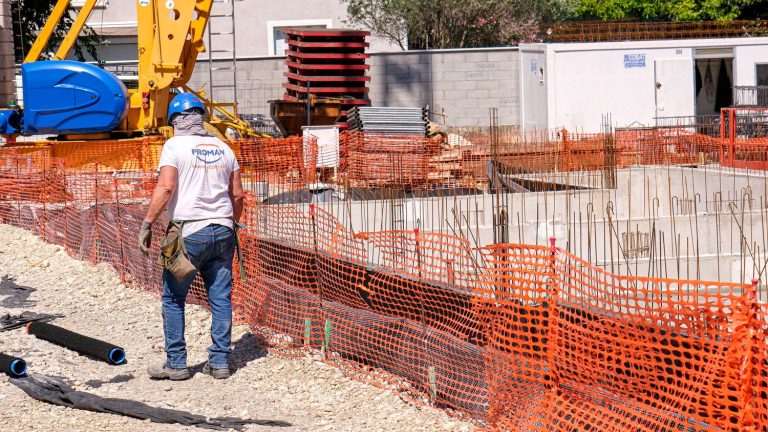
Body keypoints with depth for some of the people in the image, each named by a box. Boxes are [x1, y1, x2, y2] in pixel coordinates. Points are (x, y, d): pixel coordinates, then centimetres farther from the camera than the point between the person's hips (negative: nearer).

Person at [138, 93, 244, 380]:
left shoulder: (175, 145, -4)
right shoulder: (222, 148, 11)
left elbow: (165, 188, -15)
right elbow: (237, 194, 14)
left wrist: (147, 224, -11)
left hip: (189, 232, -5)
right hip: (222, 231, 5)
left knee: (173, 299, 5)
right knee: (221, 298, 7)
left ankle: (176, 363, 5)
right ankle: (220, 362, 8)